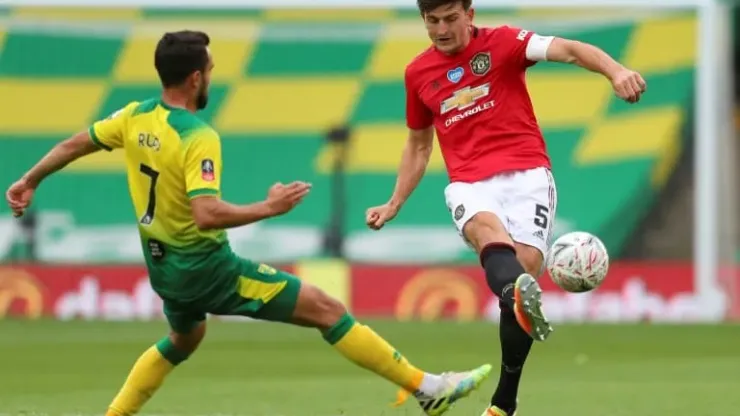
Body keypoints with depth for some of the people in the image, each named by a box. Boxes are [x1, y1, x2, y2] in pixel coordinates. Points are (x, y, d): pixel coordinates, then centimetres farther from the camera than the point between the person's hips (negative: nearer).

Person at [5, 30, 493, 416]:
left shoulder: (135, 117, -2)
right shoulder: (198, 138, -25)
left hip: (164, 264, 8)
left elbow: (74, 144, 11)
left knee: (183, 340, 38)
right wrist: (270, 207, -23)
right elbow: (207, 215, -34)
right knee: (326, 309, -6)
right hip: (206, 267, -8)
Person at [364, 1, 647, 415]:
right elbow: (418, 146, 29)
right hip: (469, 183, 2)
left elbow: (567, 49, -15)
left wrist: (615, 70, -34)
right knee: (487, 227, -34)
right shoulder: (418, 73, 15)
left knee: (526, 267, -17)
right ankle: (518, 295, -69)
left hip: (526, 174, -2)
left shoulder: (502, 43, 2)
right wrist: (394, 205, 23)